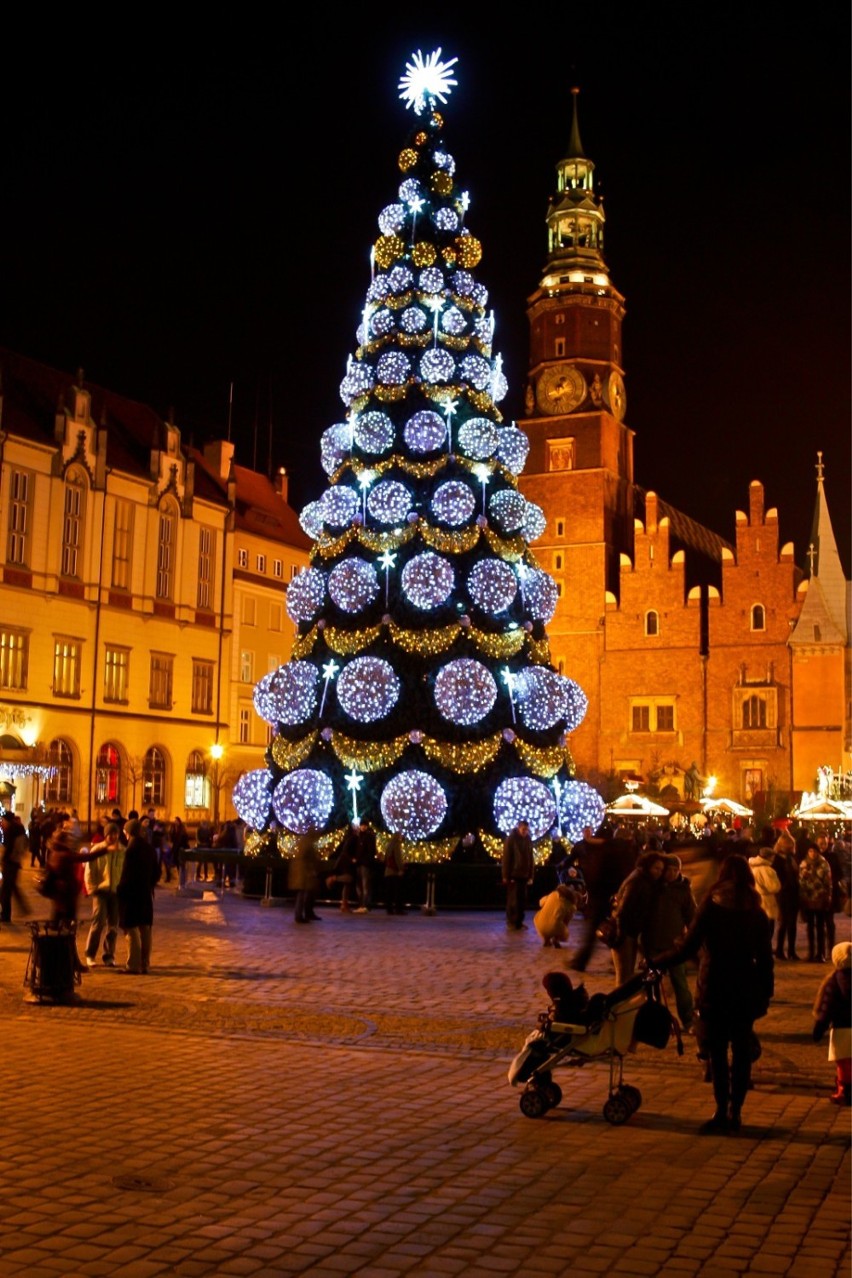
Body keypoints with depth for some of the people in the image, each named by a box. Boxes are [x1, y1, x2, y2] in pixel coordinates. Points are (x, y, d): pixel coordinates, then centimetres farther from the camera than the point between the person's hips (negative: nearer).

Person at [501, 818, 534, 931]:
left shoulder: (528, 840, 9)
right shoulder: (511, 839, -7)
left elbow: (531, 858, 12)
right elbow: (506, 858, -9)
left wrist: (530, 875, 8)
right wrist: (506, 876, -12)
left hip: (524, 875, 5)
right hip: (513, 875, -5)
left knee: (522, 900, 6)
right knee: (513, 900, -3)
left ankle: (519, 921, 15)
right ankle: (511, 922, 4)